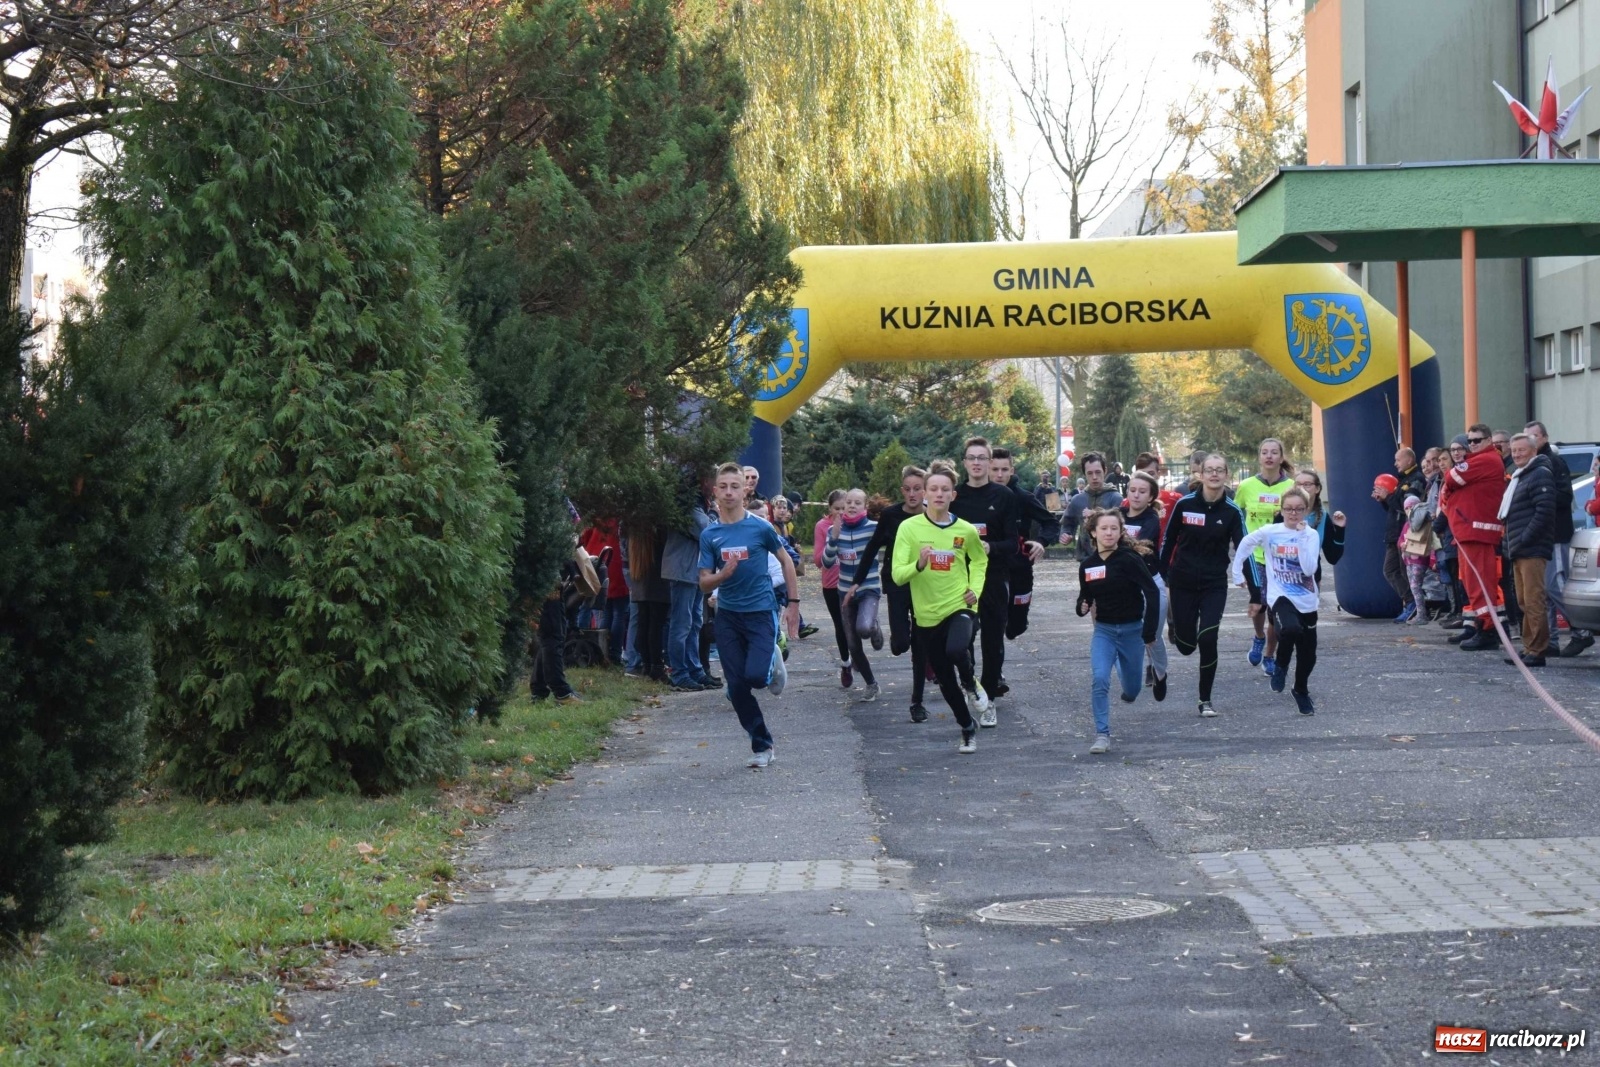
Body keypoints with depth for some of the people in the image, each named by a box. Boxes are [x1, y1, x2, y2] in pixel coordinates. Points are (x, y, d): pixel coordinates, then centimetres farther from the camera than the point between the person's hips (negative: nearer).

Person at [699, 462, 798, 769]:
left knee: (755, 675, -21)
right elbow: (704, 583, 0)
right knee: (737, 687, 1)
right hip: (728, 617, 3)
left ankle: (773, 664, 16)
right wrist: (722, 574, -22)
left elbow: (785, 561, 7)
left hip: (760, 612, -3)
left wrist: (794, 602, 5)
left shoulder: (760, 527, -7)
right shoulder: (709, 534, -1)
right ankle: (762, 747, 16)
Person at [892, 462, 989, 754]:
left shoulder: (966, 530, -4)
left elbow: (980, 560, 17)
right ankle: (968, 730, 34)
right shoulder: (909, 527, -8)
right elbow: (897, 575, -13)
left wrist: (975, 589, 1)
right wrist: (919, 564, -32)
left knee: (956, 650, -32)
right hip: (927, 613, 1)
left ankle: (970, 683, 3)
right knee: (945, 680, 11)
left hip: (960, 606, -1)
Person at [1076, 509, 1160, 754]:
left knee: (1131, 690, 13)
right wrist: (1082, 607, -10)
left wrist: (1149, 632, -17)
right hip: (1103, 630, 2)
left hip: (1132, 630, -2)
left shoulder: (1129, 559, -15)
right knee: (1099, 679, -20)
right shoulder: (1087, 565, 0)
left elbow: (1152, 592, -17)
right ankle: (1102, 736, -14)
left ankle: (1129, 690, 51)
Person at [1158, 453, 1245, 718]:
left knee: (1207, 640, -12)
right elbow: (1168, 541, 4)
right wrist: (1163, 578, 6)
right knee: (1186, 645, 3)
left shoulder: (1232, 511, -5)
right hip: (1182, 583, 0)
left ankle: (1205, 700, 3)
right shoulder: (1184, 505, -6)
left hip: (1214, 585, 0)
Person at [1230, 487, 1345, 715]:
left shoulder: (1312, 534, -3)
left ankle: (1301, 691, 40)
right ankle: (1280, 666, -4)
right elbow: (1244, 546, 10)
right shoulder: (1269, 532, -4)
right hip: (1280, 596, -3)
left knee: (1308, 654, 10)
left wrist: (1302, 537, -20)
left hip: (1306, 600, 3)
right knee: (1291, 629, -35)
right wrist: (1237, 574, 12)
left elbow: (1310, 569, -16)